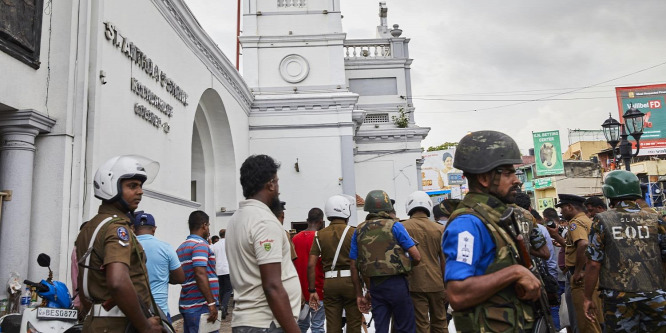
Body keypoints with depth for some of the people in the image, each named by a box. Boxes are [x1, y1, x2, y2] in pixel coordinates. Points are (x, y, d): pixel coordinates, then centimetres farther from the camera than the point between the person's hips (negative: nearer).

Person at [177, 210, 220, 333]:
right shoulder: (200, 244, -12)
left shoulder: (181, 247, 15)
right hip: (201, 306, -9)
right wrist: (211, 303, -22)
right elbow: (200, 274, -22)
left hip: (187, 304, 9)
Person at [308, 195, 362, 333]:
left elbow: (311, 264, -1)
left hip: (330, 282, 3)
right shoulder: (353, 232, -4)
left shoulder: (320, 235, 5)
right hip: (350, 281, -2)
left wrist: (312, 290, 5)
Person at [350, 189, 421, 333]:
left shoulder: (359, 231, 6)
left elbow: (354, 266, 6)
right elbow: (417, 257, -9)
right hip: (396, 283, -4)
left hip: (374, 285, 4)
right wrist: (405, 265, 14)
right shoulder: (394, 226, -6)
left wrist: (359, 295, 12)